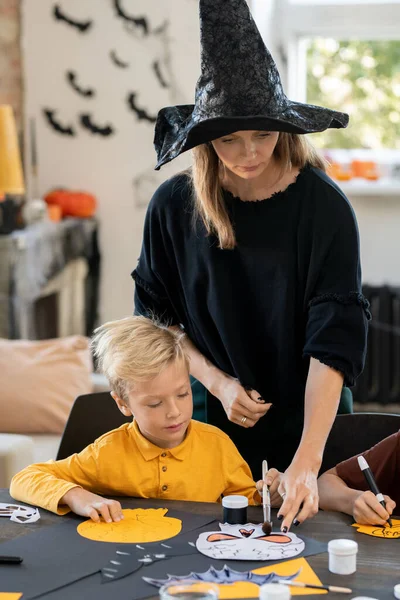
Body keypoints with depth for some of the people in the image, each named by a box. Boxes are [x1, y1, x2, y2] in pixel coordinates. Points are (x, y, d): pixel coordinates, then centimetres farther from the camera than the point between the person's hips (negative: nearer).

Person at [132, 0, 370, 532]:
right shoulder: (173, 207, -7)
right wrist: (218, 382, -12)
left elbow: (334, 341, -21)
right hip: (212, 422, 2)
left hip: (306, 424, -1)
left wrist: (307, 460, -29)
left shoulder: (324, 206, -15)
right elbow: (156, 317, 3)